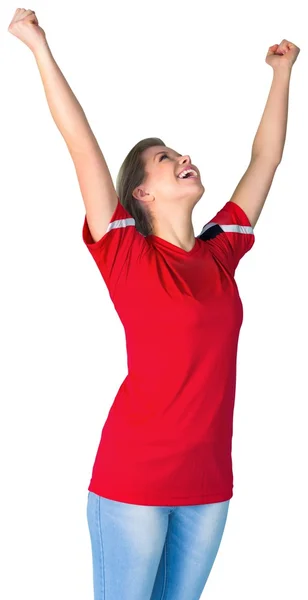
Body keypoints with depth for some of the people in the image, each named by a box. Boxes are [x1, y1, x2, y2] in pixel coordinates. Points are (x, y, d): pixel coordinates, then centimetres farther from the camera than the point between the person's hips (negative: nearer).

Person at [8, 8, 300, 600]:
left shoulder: (220, 251, 7)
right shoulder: (127, 255, -6)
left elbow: (266, 157, 17)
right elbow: (82, 143, -10)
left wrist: (282, 70, 25)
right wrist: (40, 47, -9)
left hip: (208, 481, 5)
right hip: (134, 479, -5)